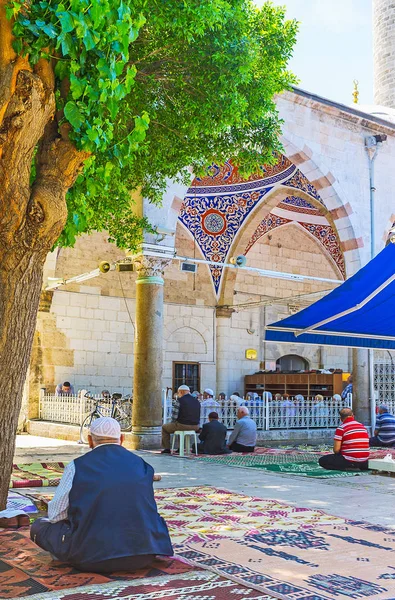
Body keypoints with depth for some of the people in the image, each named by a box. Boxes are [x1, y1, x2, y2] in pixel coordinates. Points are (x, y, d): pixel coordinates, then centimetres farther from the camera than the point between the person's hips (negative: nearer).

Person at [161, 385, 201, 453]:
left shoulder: (178, 401, -10)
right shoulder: (197, 401, 9)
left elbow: (174, 416, -11)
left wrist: (173, 422, 9)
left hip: (183, 426, -6)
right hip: (195, 427, 6)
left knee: (164, 427, 21)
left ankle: (167, 448, 22)